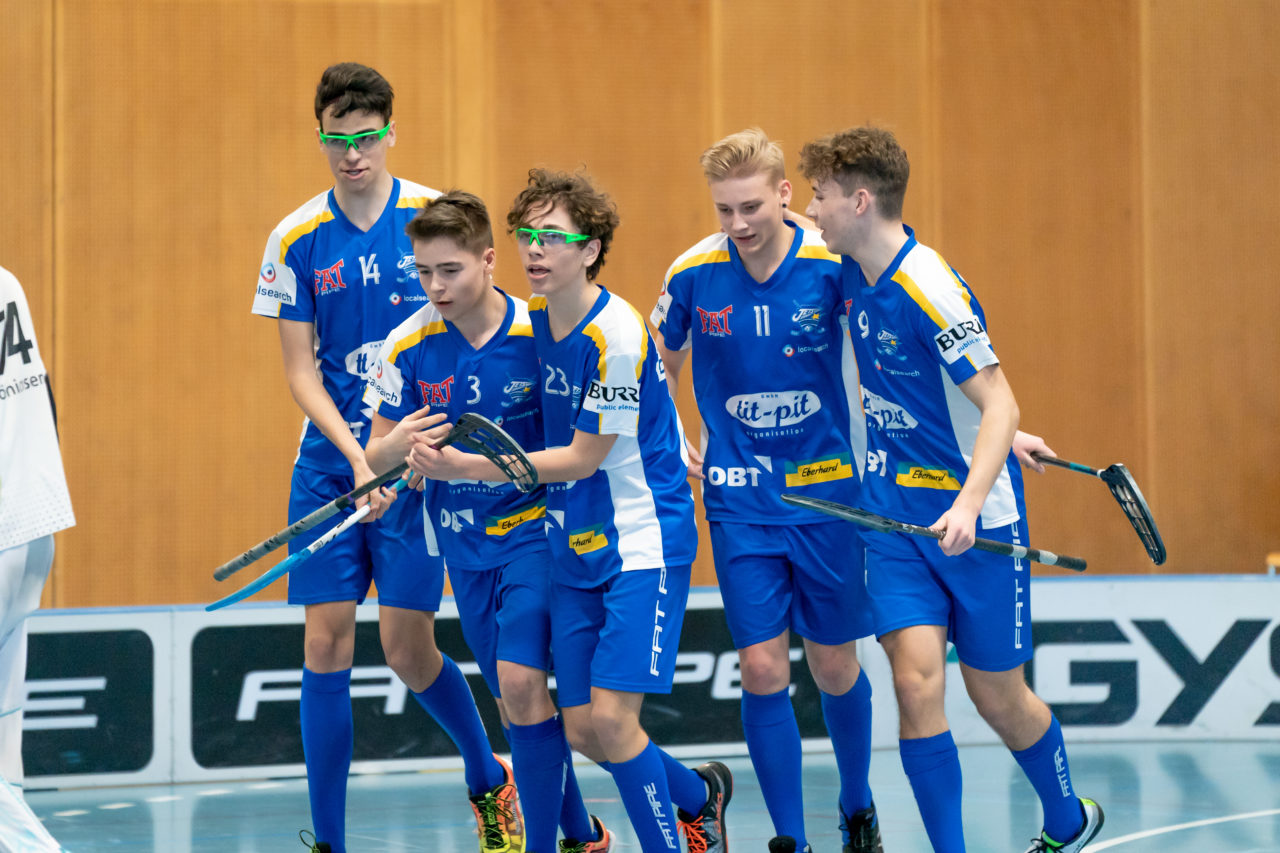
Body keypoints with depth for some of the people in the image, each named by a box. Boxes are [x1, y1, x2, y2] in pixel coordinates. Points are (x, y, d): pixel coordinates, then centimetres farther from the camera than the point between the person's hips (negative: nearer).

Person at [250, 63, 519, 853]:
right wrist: (358, 457, -13)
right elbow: (301, 371, 1)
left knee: (407, 646, -3)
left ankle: (489, 781, 24)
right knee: (326, 641, -2)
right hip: (329, 461, 2)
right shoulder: (296, 240, 1)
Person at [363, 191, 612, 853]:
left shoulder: (541, 334, -15)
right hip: (462, 538, 4)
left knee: (520, 681, -19)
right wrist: (395, 447, -23)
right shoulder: (408, 346, -6)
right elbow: (374, 460, -1)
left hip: (534, 524, -4)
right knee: (516, 699, 10)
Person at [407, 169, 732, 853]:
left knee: (610, 719, -15)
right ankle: (699, 796, 31)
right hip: (574, 546, 7)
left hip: (643, 544, -7)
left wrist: (470, 468, -18)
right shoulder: (529, 320, 3)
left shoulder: (617, 335, -20)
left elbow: (581, 459, -17)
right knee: (580, 727, 5)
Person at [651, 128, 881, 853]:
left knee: (835, 668, 9)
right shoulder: (693, 274, -7)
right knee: (762, 670, -7)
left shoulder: (833, 265, -12)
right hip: (740, 502, 1)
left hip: (827, 493, 0)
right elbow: (661, 367, 13)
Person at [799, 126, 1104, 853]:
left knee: (996, 694, 7)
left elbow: (999, 405, -25)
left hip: (972, 516, -6)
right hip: (895, 507, 6)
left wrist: (969, 504, -35)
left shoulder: (930, 290, -22)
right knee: (916, 681, -11)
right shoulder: (855, 273, 2)